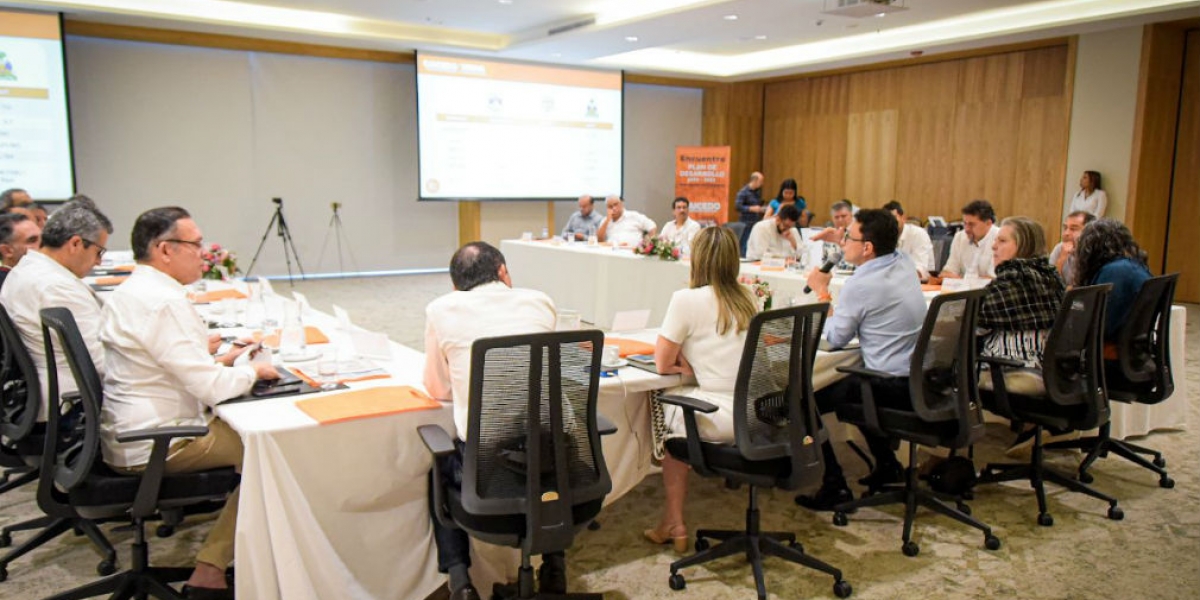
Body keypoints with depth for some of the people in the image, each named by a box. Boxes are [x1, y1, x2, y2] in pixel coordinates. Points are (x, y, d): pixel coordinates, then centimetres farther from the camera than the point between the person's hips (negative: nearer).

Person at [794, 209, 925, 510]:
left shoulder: (860, 286, -20)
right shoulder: (905, 263, 3)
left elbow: (835, 339, -8)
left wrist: (822, 291, 0)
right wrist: (842, 242, 21)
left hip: (891, 388, -9)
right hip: (919, 379, 9)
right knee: (852, 383, 34)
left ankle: (835, 487, 3)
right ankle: (887, 466, 39)